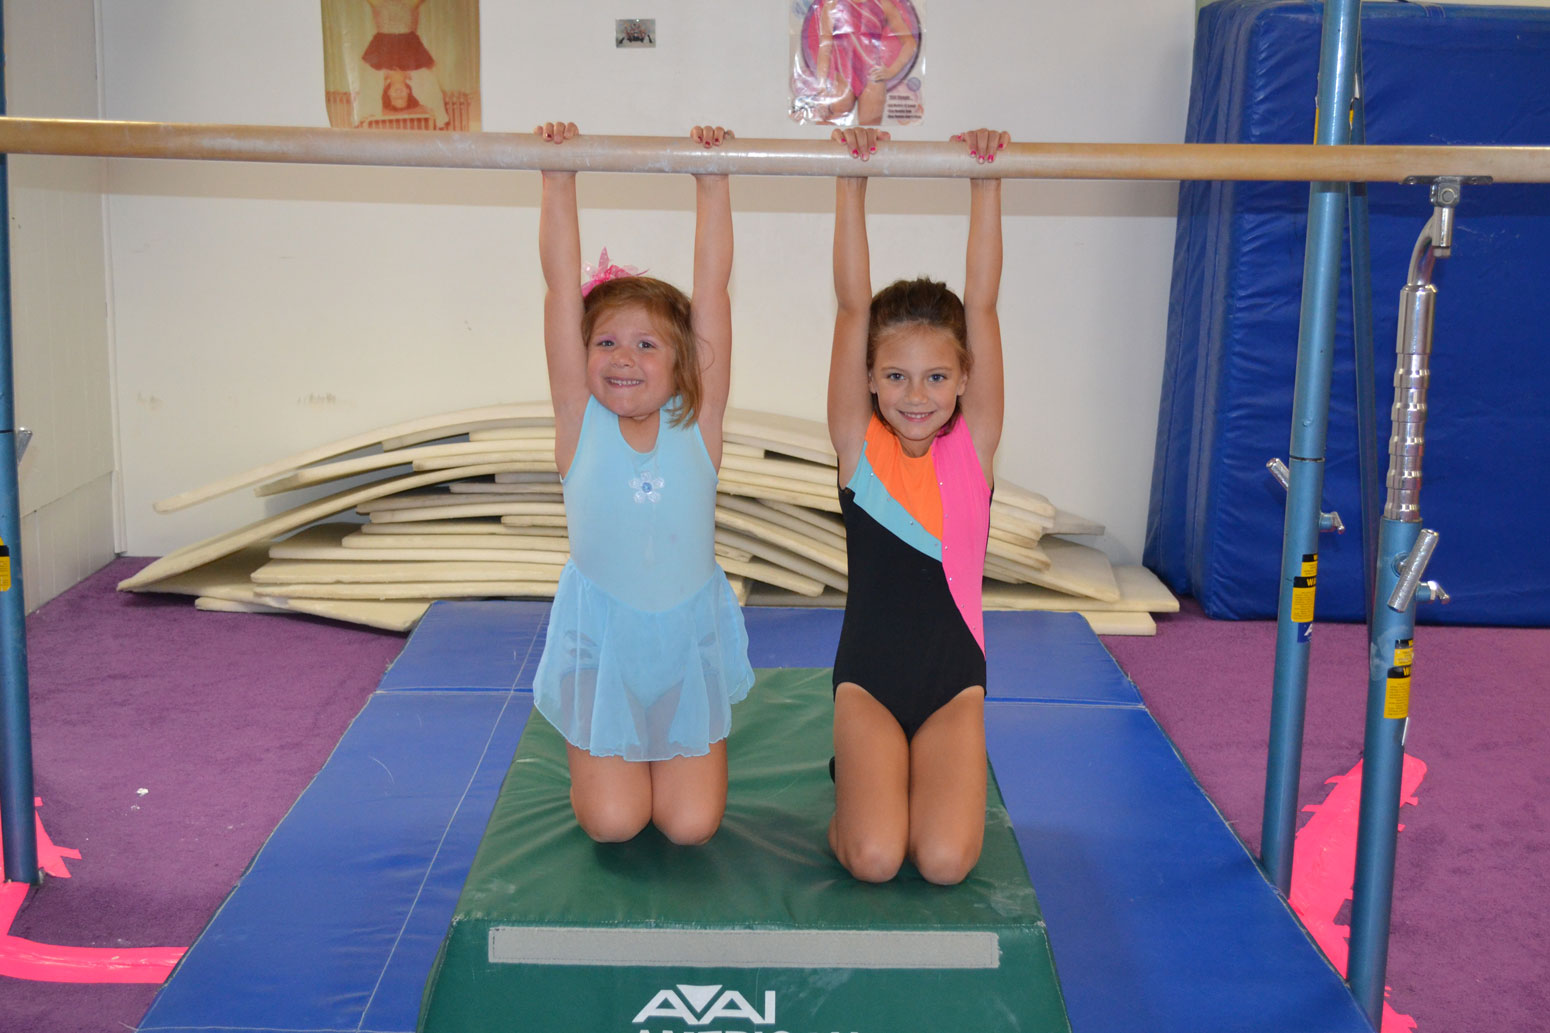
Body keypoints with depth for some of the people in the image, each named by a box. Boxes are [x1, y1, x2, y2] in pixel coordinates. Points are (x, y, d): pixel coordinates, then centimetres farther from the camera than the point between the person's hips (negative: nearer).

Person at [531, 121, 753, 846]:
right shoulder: (581, 423, -11)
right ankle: (603, 751, 30)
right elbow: (562, 286, -17)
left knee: (690, 825, 0)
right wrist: (559, 176, -21)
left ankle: (672, 748, 32)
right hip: (602, 641, 0)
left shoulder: (696, 424, -11)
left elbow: (711, 285, -16)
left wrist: (712, 181, -19)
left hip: (688, 636, 1)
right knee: (612, 822, -3)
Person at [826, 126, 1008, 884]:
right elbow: (852, 305, -10)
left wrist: (986, 181, -13)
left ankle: (920, 775, 17)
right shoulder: (858, 444, -4)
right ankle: (859, 782, 17)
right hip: (868, 675, -1)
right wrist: (852, 180, -16)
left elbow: (982, 303, -8)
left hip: (954, 676, 1)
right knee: (872, 859, -18)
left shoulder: (973, 444, -2)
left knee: (945, 860, -16)